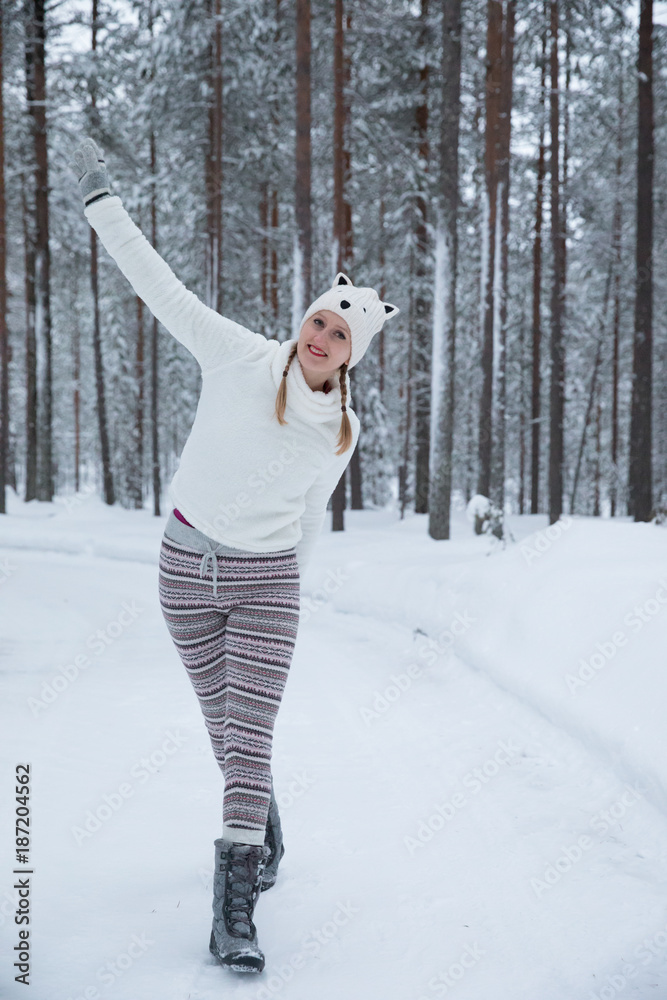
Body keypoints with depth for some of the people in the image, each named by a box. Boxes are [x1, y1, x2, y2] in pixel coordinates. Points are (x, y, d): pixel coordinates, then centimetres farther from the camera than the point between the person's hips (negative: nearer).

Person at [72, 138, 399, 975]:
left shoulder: (341, 433, -2)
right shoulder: (240, 359, -9)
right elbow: (162, 288, -6)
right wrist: (102, 200, -5)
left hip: (266, 579, 0)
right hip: (187, 568, 0)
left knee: (248, 738, -10)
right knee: (226, 729, 11)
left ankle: (233, 915, -6)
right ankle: (264, 841, 38)